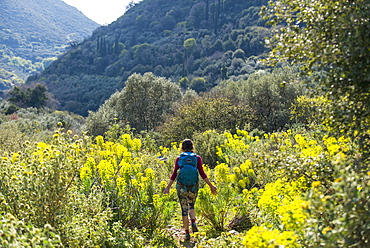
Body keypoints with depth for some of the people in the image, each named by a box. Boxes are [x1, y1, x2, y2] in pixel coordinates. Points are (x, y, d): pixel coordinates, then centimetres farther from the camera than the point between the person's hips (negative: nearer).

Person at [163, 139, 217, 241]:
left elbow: (174, 174, -2)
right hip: (193, 186, 1)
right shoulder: (197, 158, 2)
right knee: (191, 206, 23)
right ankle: (193, 223, -3)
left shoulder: (179, 158, 2)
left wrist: (168, 187, 3)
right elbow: (202, 173, -4)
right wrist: (211, 186, 1)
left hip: (181, 186, -1)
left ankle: (187, 233, 6)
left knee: (184, 209, 7)